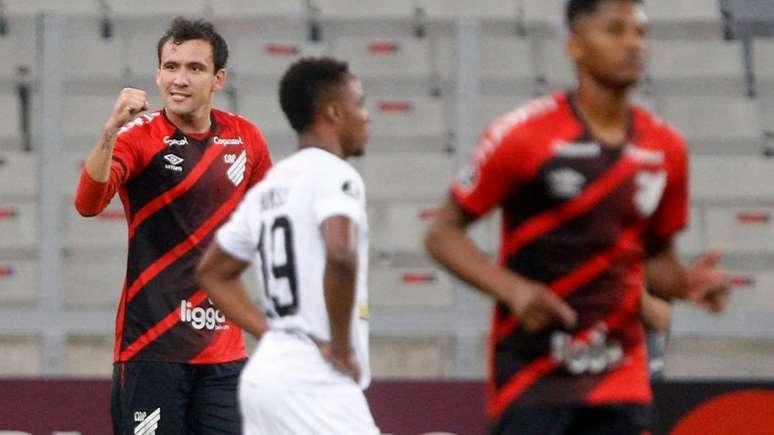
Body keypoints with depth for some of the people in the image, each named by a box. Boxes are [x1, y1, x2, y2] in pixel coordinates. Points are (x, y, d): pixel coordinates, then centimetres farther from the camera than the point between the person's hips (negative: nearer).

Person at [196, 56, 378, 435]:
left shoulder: (268, 187, 16)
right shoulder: (333, 174, -9)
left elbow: (212, 273, 26)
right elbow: (340, 256, -27)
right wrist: (341, 347, -16)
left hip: (262, 374, 9)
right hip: (315, 383, -9)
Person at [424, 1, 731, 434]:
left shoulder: (665, 148, 7)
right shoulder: (524, 135, -8)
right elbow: (444, 233, -3)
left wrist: (688, 282, -4)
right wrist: (512, 288, -19)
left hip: (620, 378, 5)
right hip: (533, 372, -4)